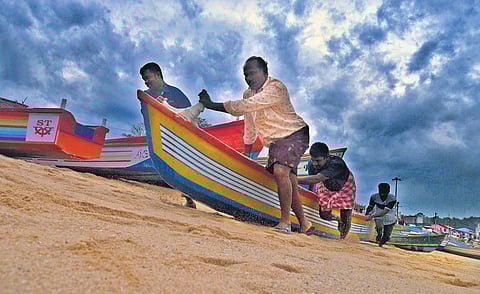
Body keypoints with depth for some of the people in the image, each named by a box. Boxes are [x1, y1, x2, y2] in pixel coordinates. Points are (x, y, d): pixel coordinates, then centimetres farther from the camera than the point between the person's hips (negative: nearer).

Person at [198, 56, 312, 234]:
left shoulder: (275, 89, -22)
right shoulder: (248, 94, 6)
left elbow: (243, 107, -30)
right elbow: (249, 122, 16)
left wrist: (211, 105, -25)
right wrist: (246, 149, 19)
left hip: (294, 135, -8)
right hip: (275, 141, 8)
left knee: (280, 171, -28)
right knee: (288, 180, 8)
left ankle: (285, 221, -15)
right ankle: (304, 224, 22)